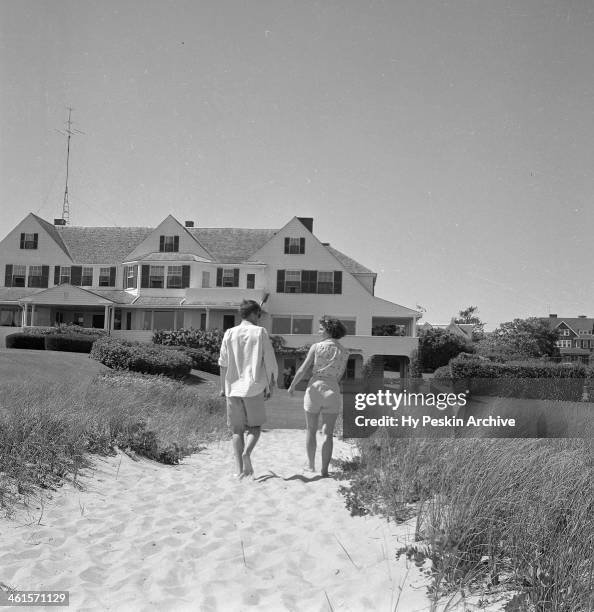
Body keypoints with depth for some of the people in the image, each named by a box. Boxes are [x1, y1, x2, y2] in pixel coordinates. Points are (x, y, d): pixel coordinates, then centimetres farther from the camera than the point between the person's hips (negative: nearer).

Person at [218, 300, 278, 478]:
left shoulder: (229, 333, 4)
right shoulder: (260, 332, -1)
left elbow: (223, 363, 4)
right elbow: (270, 362, -3)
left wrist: (223, 387, 12)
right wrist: (270, 386, 6)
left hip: (233, 388, 2)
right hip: (254, 387, -2)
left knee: (237, 430, 10)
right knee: (255, 427, 12)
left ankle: (240, 469, 3)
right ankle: (247, 452, -15)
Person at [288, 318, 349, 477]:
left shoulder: (316, 346, -5)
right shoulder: (344, 352, 2)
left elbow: (302, 369, -5)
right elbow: (340, 375, 11)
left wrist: (292, 386, 8)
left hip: (314, 389, -1)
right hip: (332, 392, 1)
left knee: (311, 431, 16)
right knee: (328, 434, 6)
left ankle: (311, 465, 23)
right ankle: (324, 470, 1)